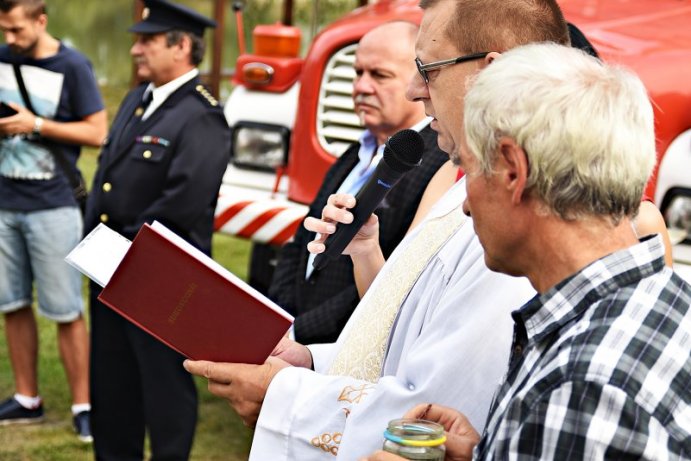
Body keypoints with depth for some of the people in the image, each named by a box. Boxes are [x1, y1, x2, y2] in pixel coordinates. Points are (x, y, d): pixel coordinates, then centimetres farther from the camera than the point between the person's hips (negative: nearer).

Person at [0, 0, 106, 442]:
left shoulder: (72, 66, -6)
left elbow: (97, 132, -7)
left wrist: (37, 125, -16)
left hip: (52, 206, -5)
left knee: (66, 311, -3)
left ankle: (83, 405, 6)